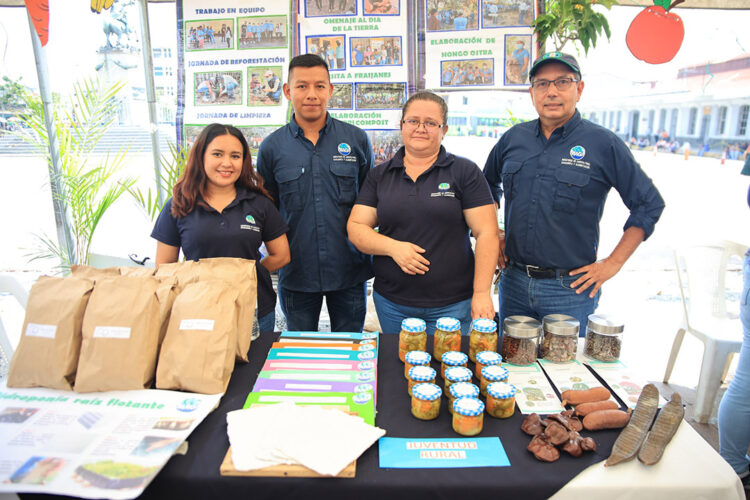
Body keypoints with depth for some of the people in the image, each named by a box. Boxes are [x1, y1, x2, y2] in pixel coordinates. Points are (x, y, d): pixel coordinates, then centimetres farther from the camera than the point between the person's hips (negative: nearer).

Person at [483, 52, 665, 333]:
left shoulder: (604, 144, -6)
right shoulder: (513, 138, 4)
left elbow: (649, 204, 0)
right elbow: (488, 184, 21)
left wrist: (613, 263, -4)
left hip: (571, 289, -3)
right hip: (514, 281, 4)